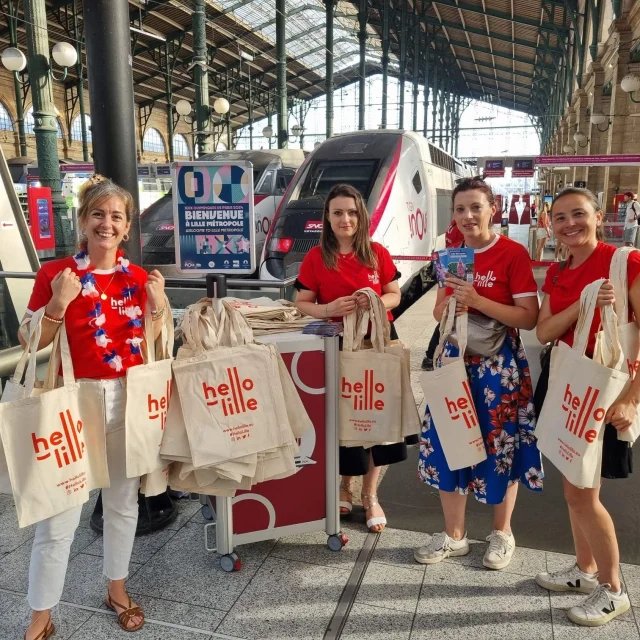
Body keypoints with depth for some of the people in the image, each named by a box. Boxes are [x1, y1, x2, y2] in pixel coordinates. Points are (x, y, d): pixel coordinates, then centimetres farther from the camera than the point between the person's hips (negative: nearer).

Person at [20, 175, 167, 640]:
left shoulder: (139, 278, 3)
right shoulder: (55, 274, -8)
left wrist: (158, 306, -10)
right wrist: (58, 304, -22)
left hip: (129, 398, 4)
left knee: (124, 500, 17)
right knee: (59, 514, 2)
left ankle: (117, 590, 39)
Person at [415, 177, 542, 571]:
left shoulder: (514, 253, -10)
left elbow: (529, 318, -15)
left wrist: (478, 301, -23)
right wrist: (448, 306, -9)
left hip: (500, 363, -5)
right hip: (456, 358, 5)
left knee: (500, 445, 7)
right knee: (449, 442, 8)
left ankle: (502, 534, 30)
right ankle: (454, 536, 26)